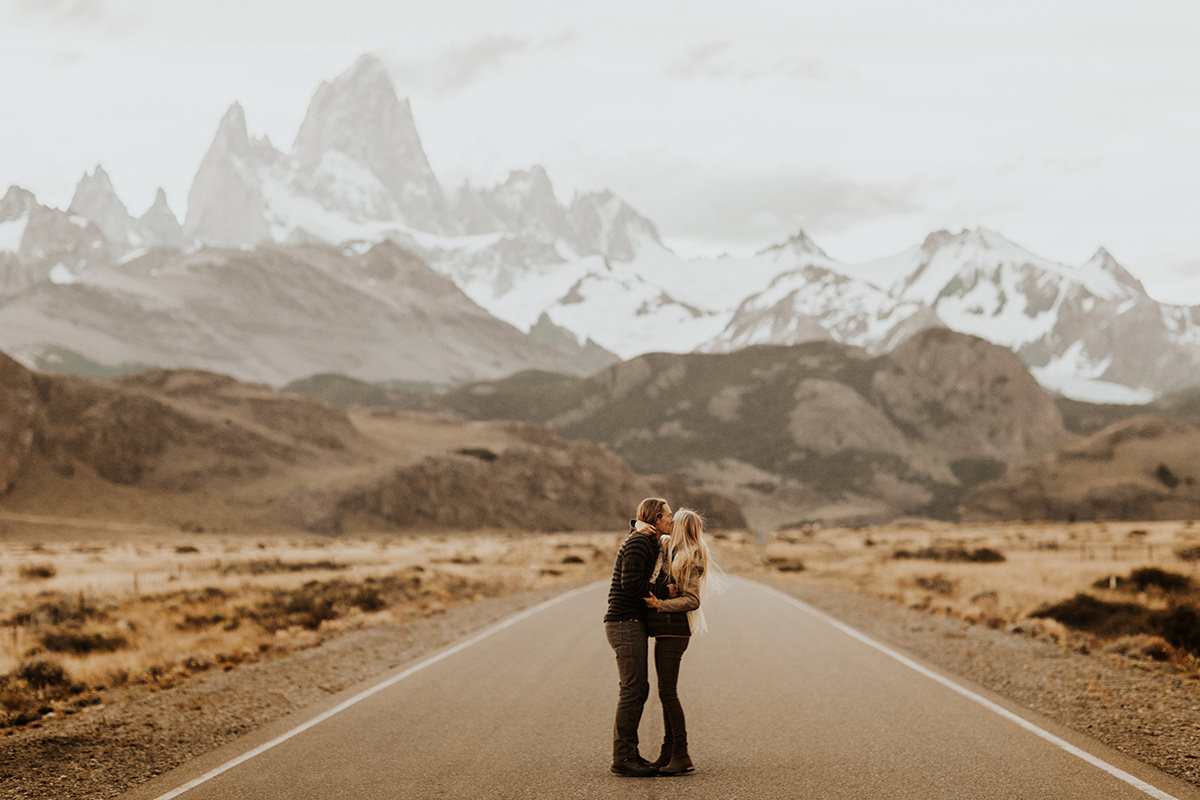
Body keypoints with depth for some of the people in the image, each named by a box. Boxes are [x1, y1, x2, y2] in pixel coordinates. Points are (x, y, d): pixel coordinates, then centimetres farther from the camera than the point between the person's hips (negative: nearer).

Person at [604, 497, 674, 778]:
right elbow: (630, 583, -22)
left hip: (632, 625, 10)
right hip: (625, 623, -10)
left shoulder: (649, 544, 18)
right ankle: (623, 758, -9)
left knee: (638, 690, 10)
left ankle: (627, 753, 14)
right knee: (633, 689, -11)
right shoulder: (638, 543, -13)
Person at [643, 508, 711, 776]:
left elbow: (692, 601, -17)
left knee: (667, 693, -11)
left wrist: (660, 604, -24)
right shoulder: (667, 548, 11)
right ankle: (669, 752, 17)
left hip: (674, 630, -9)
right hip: (666, 630, 9)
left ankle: (681, 756, -8)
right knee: (666, 692, 12)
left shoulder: (689, 560, -13)